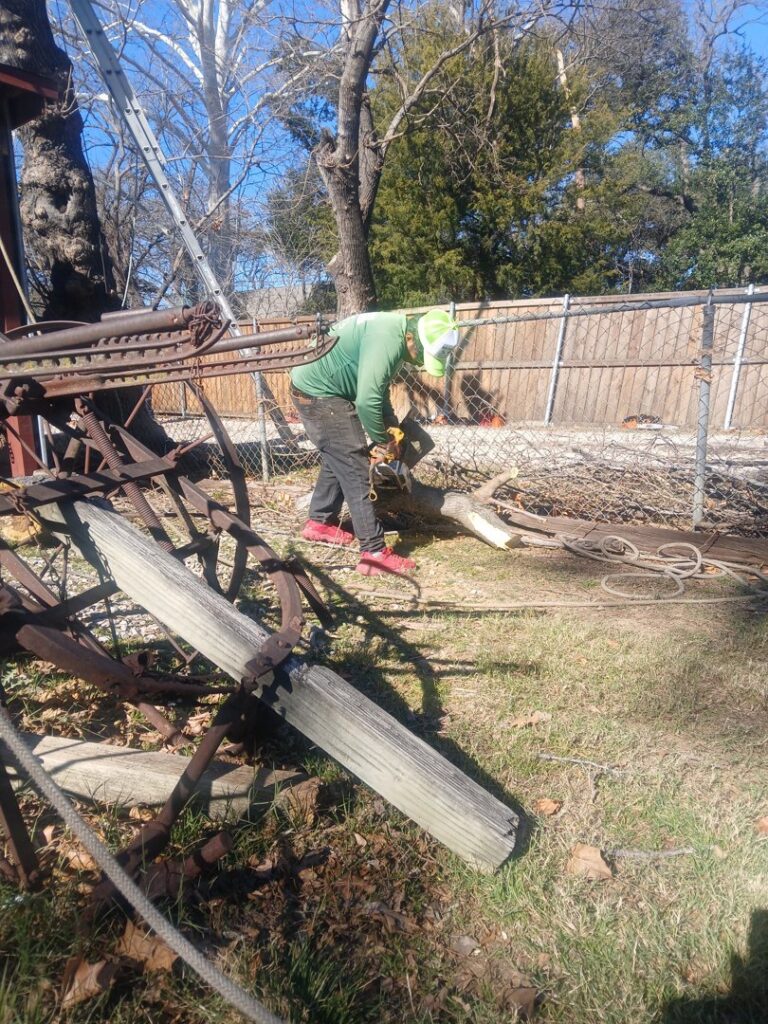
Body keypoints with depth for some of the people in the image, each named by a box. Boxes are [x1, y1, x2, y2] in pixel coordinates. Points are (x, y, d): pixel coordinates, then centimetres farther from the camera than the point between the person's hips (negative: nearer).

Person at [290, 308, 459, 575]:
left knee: (337, 460, 22)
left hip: (317, 388, 10)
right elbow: (367, 400, -30)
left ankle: (319, 523, 37)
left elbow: (378, 388, 18)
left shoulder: (392, 332, 8)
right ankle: (375, 553, -5)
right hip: (317, 394, -10)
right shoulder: (388, 340, -25)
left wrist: (392, 428, 10)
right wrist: (382, 441, -14)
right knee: (355, 469, -9)